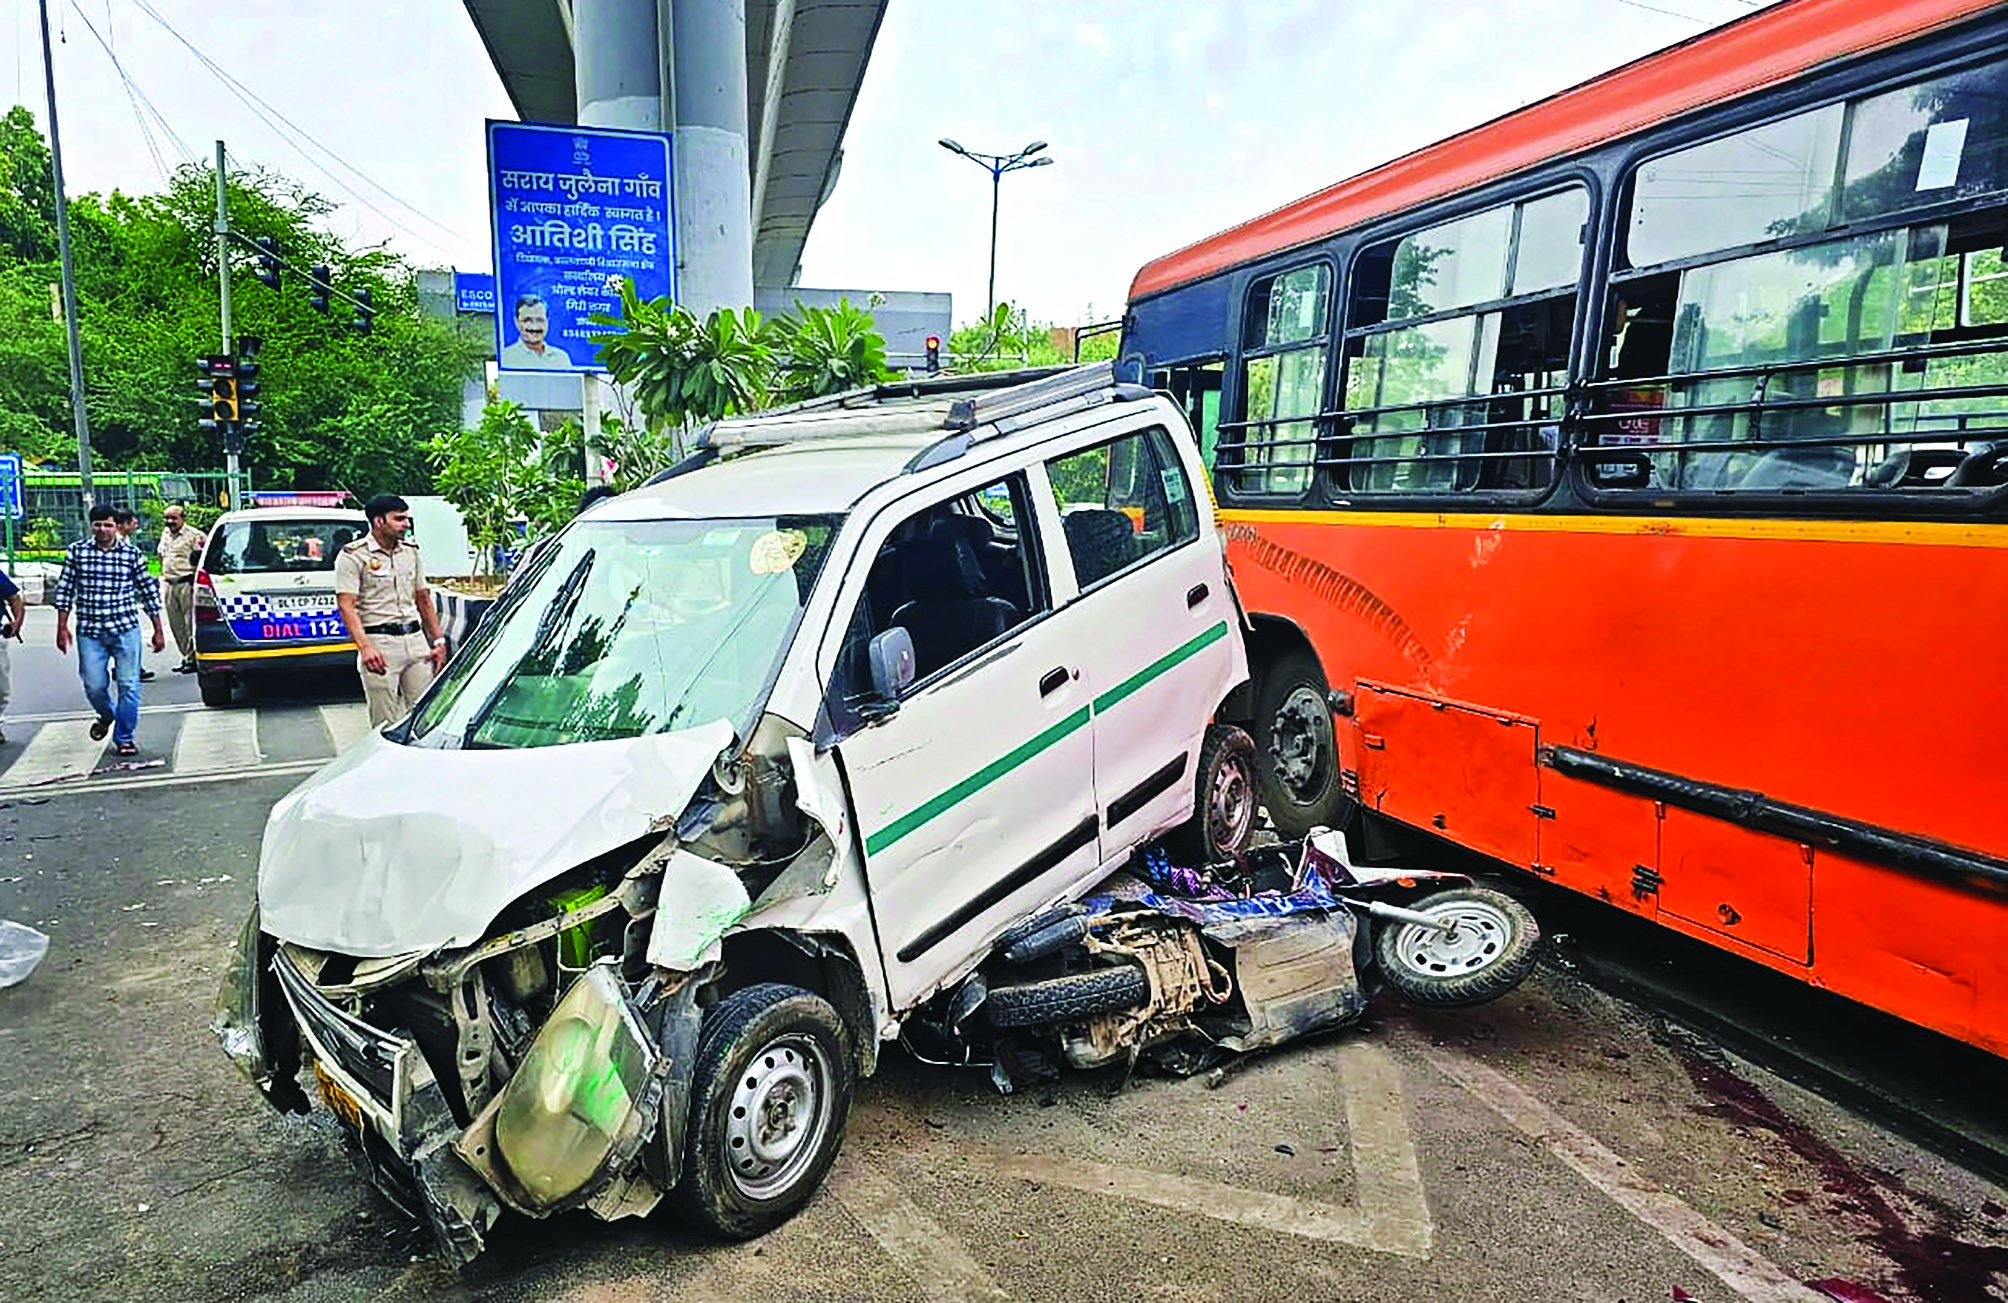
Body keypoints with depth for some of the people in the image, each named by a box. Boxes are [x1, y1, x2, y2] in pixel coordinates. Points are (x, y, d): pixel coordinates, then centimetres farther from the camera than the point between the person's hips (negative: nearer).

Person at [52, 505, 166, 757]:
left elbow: (148, 592, 7)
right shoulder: (76, 552, 3)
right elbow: (64, 591, 7)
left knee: (129, 686, -2)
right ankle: (107, 716, 35)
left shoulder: (132, 554, 2)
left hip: (126, 630, -1)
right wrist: (62, 627, 2)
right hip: (89, 632, 1)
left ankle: (124, 737, 12)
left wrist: (158, 630, 7)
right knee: (94, 687, 2)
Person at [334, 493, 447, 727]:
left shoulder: (411, 551, 15)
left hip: (416, 638, 5)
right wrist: (365, 648, -23)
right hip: (379, 642, -5)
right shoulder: (353, 556, -3)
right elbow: (346, 605, -11)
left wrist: (438, 641, 12)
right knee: (386, 724, -3)